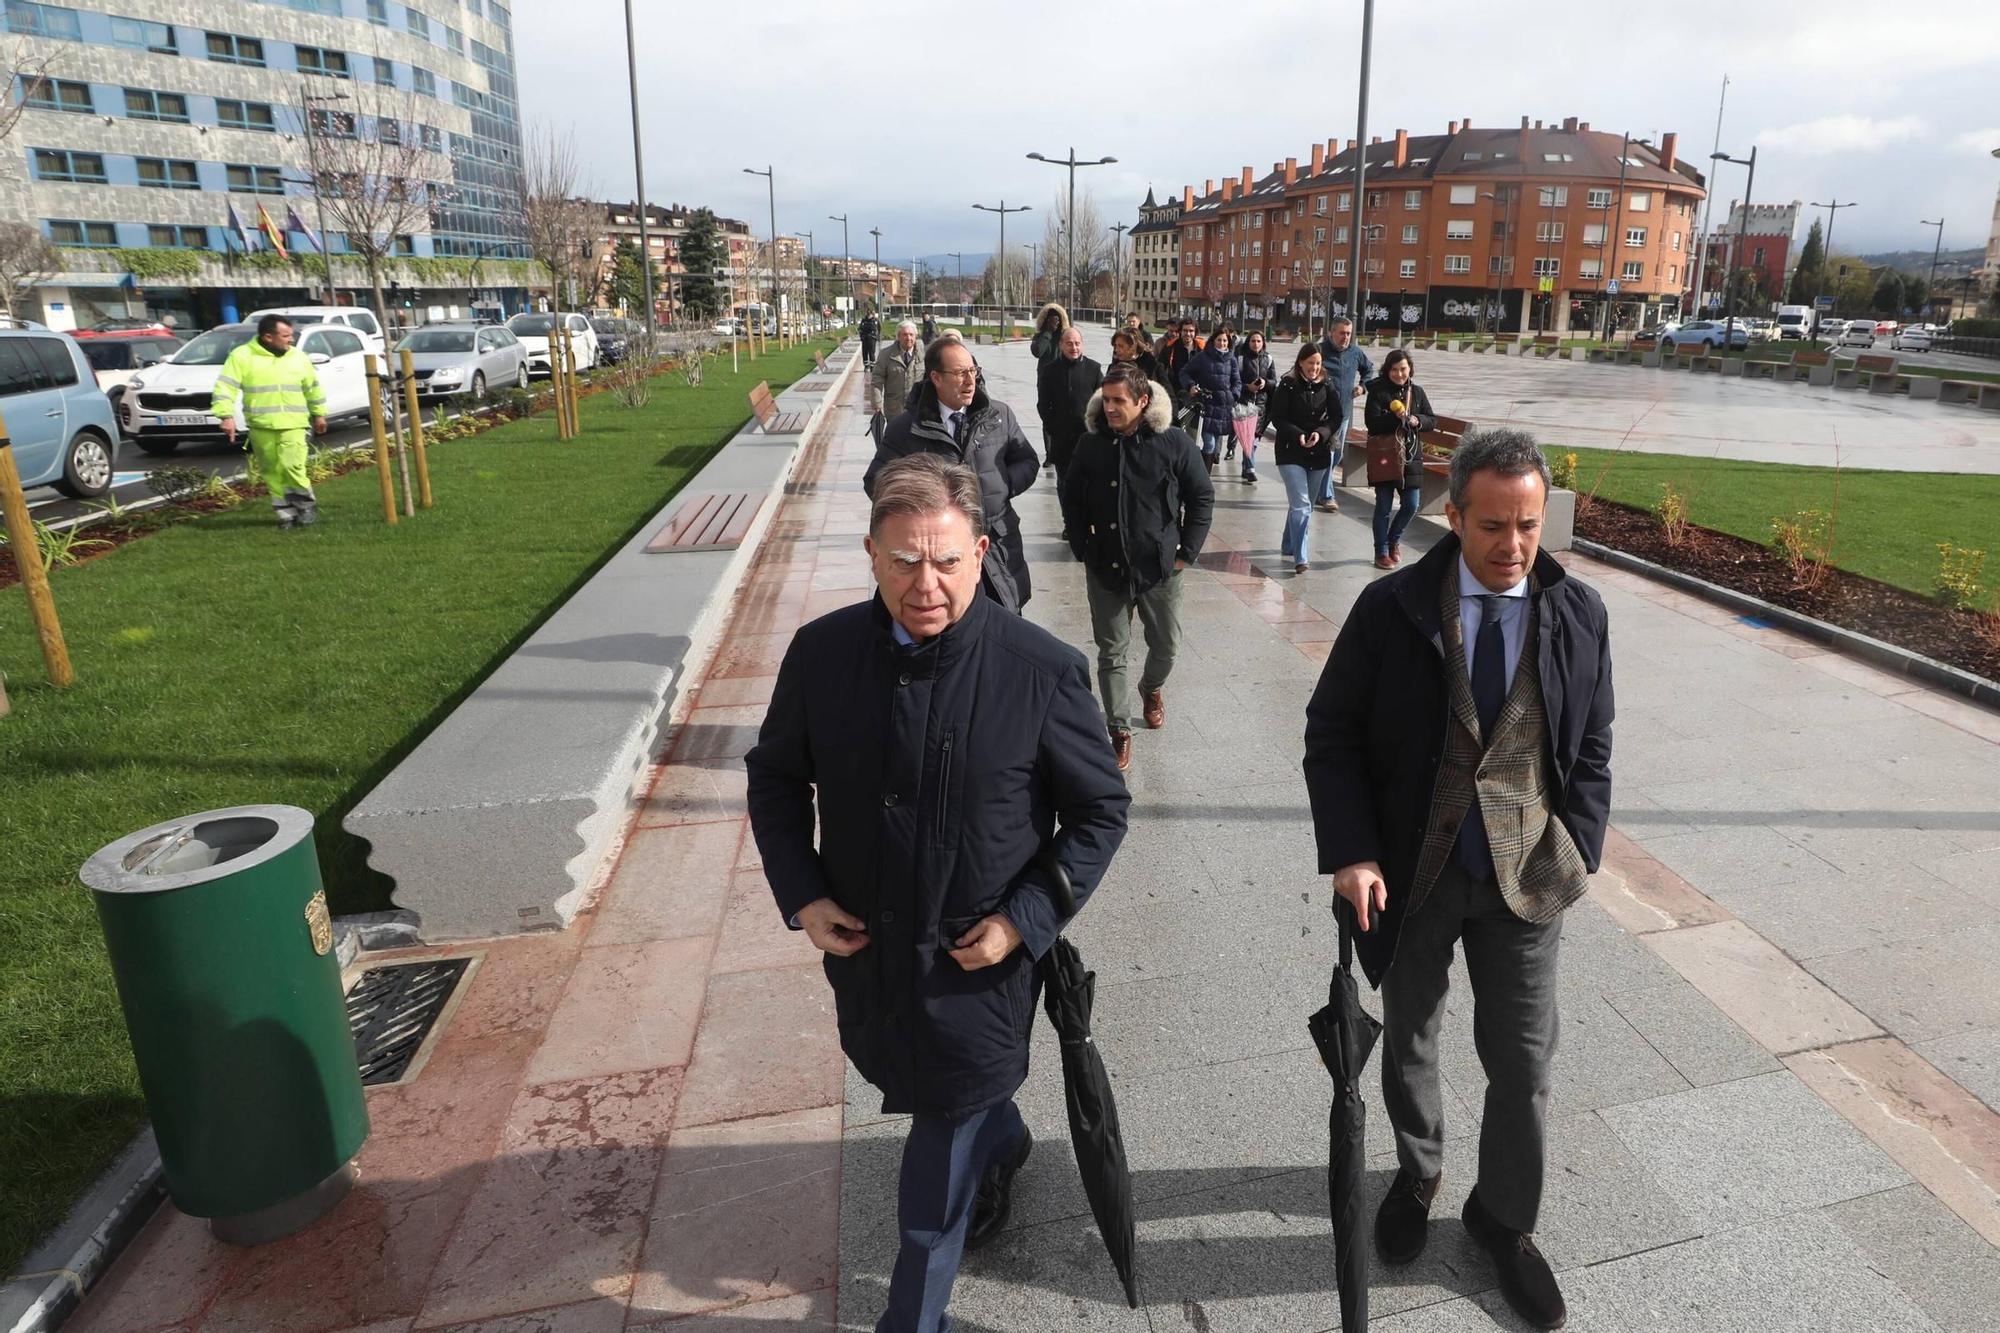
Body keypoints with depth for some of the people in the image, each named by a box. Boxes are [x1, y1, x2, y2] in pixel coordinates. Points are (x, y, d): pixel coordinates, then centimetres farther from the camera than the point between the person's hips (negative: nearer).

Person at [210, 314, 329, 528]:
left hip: (293, 424, 0)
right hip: (261, 426, 0)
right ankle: (286, 512, 13)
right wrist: (227, 416, -17)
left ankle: (306, 505, 4)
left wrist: (319, 414, 23)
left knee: (292, 465, -15)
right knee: (272, 472, 4)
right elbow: (225, 387, -7)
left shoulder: (297, 356, 9)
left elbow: (313, 387, 21)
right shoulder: (242, 356, -2)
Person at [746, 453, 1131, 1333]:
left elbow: (1101, 810, -8)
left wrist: (1023, 921, -15)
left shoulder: (1041, 670, -21)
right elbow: (775, 775, 4)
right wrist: (800, 894, -6)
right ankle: (1002, 1145, 63)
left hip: (977, 962, -4)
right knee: (922, 1089, 29)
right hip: (861, 946, 4)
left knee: (940, 1155, 13)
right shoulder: (822, 651, -12)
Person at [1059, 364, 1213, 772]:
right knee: (1111, 652, 4)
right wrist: (1082, 547, 4)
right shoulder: (1091, 444, -2)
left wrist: (1186, 552, -4)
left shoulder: (1174, 442, -9)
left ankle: (1152, 688, 47)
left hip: (1160, 566, -1)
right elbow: (1070, 496, 11)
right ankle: (1119, 729, 14)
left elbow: (1202, 497, -1)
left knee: (1166, 645, 15)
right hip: (1105, 567, 1)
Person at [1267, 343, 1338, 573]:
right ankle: (1300, 558, -16)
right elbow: (1277, 418, -7)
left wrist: (1321, 433, -15)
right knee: (1301, 506, -14)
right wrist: (1297, 435, -21)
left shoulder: (1326, 386, 3)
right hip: (1291, 453, -5)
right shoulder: (1287, 385, -7)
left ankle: (1289, 546, 33)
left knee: (1305, 504, 15)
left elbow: (1335, 416, 4)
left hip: (1319, 453, 5)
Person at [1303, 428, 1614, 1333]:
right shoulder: (1390, 609, -12)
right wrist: (1351, 852, -15)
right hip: (1412, 874, -1)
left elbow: (1591, 752, 4)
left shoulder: (1579, 614, -5)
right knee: (1409, 1042, 19)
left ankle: (1504, 1218, 37)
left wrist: (1576, 856, -5)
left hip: (1526, 878, 1)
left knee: (1524, 1062, 11)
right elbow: (1331, 733, -7)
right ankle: (1417, 1173, 47)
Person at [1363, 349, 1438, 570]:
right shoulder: (1378, 391, -3)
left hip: (1410, 454, 4)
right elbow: (1371, 421, -13)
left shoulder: (1417, 392, 10)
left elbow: (1432, 421, 12)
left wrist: (1417, 420, -9)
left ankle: (1393, 539, 30)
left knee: (1411, 504, 3)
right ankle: (1381, 551, 14)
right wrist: (1395, 417, -24)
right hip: (1384, 454, -4)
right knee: (1384, 506, 0)